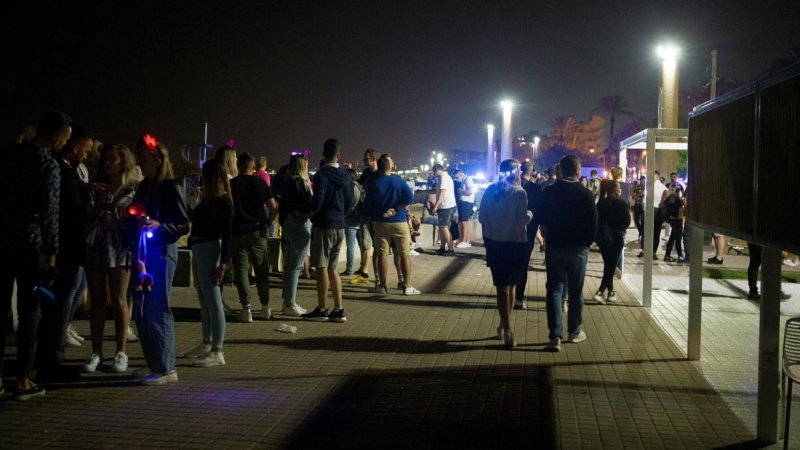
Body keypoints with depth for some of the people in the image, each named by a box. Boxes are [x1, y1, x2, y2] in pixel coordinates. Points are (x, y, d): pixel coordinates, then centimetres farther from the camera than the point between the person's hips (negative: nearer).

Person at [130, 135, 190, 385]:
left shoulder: (171, 188, -8)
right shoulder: (144, 188, 15)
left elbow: (184, 225, -12)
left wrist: (158, 226, -25)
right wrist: (133, 219, 2)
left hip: (161, 252, -8)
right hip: (142, 253, 8)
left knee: (156, 309, -8)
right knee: (141, 310, 9)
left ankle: (165, 369, -2)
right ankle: (154, 364, 18)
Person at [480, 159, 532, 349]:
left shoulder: (490, 190, 0)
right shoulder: (519, 193, -12)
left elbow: (481, 217, 2)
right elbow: (523, 220, -16)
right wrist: (530, 214, 5)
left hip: (494, 243, 3)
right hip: (515, 244, -3)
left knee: (502, 286, 9)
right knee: (511, 285, 15)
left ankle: (505, 327, 5)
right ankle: (505, 327, 22)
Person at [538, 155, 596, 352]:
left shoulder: (549, 192, -4)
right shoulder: (586, 194, -10)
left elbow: (541, 218, 3)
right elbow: (593, 223, -8)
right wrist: (587, 242, 7)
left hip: (554, 245, 1)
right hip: (578, 247, -1)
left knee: (554, 290, 2)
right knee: (575, 291, 12)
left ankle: (555, 336, -5)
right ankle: (574, 331, 22)